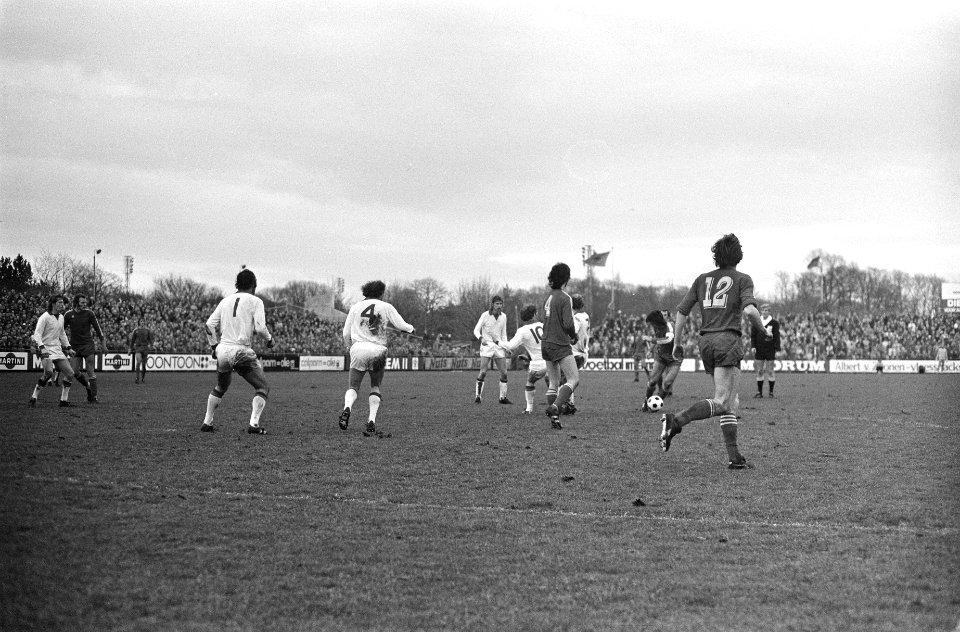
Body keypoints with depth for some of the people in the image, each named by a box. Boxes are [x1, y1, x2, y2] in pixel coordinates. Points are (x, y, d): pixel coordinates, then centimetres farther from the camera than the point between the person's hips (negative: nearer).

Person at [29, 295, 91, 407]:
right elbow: (37, 334, -16)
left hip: (58, 349, 8)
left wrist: (68, 347, 25)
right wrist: (42, 347, -30)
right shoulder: (45, 317, -11)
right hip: (46, 349, -8)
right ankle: (34, 397, -17)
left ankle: (64, 400, 11)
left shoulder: (61, 317, 12)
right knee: (49, 372, -29)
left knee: (70, 373, 0)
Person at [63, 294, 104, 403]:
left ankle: (93, 396, -4)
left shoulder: (89, 313, -2)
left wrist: (102, 342, 7)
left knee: (90, 372, -7)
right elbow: (61, 329, 12)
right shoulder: (68, 315, 1)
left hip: (88, 345, -2)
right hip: (75, 347, 2)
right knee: (74, 372, -2)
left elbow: (97, 328, 5)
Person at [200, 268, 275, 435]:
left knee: (220, 388, 26)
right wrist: (269, 339, 7)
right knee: (263, 387, 4)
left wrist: (214, 346, 16)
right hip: (242, 351, -5)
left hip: (223, 351, 6)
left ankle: (207, 423, 24)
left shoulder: (225, 300, 14)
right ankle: (254, 424, -11)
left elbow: (210, 324, 8)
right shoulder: (255, 301, -1)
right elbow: (260, 328, -11)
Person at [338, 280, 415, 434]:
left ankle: (347, 407, -26)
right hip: (378, 350, -1)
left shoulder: (355, 307, 11)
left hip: (358, 348, 1)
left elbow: (346, 333, 10)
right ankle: (372, 419, -2)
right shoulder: (386, 307, 6)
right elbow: (401, 325, 4)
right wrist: (411, 328, 26)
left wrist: (349, 347, 28)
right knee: (375, 387, 14)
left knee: (353, 387, 5)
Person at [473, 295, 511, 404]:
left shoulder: (503, 316, 6)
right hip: (487, 345, -5)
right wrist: (481, 338, -25)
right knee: (483, 372, -15)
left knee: (504, 373, 1)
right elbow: (476, 330, -6)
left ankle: (503, 397, 12)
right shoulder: (485, 315, -8)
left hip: (499, 346, 5)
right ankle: (477, 396, -8)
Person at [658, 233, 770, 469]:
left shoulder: (702, 279, 15)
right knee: (721, 403, -13)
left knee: (732, 402, 13)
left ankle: (734, 456, 7)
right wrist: (762, 329, 3)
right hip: (728, 339, -6)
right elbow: (749, 310, -15)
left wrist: (677, 343, 18)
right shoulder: (742, 279, 1)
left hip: (706, 341, 6)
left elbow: (681, 311, 10)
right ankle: (676, 421, -33)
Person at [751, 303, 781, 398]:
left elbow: (777, 337, 1)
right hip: (759, 350, 2)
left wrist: (777, 350, -4)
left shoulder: (774, 322, 1)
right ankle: (759, 392, 7)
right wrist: (753, 346, -2)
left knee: (770, 371, -1)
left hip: (770, 351, -2)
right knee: (759, 371, 3)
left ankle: (771, 392, 7)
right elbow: (753, 335, 10)